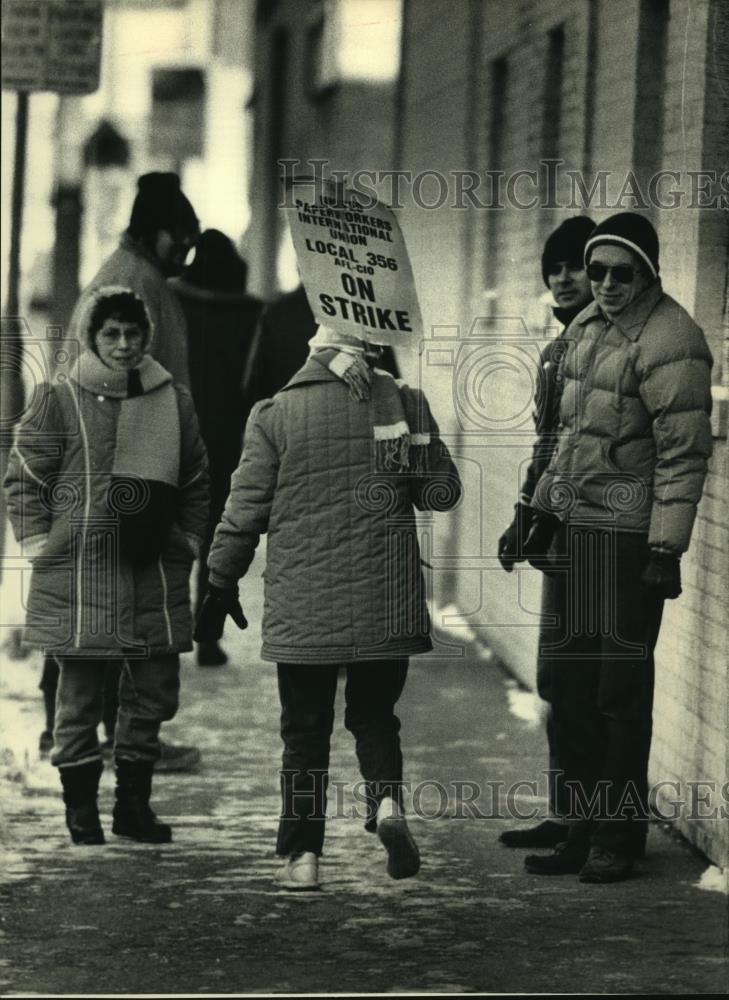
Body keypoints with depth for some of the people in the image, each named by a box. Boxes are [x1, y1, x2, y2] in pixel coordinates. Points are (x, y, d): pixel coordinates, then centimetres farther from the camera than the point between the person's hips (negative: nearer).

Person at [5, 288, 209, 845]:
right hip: (78, 577, -4)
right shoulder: (60, 402, -2)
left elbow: (197, 484, 18)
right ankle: (81, 810, 12)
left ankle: (134, 805, 20)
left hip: (156, 577, 4)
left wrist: (187, 543, 10)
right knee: (80, 697, 1)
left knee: (155, 694, 7)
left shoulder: (174, 402, 9)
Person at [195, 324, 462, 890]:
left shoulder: (277, 414, -3)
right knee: (374, 714, 16)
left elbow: (245, 509, 0)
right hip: (385, 603, 1)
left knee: (305, 730, 9)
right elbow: (444, 493, 3)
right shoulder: (403, 403, -1)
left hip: (302, 605, -1)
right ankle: (386, 800, -11)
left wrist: (222, 584, 11)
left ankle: (303, 855, 7)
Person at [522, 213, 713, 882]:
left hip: (629, 533, -9)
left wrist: (666, 548, -20)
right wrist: (545, 512, 22)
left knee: (621, 690, -4)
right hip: (577, 527, 9)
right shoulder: (587, 326, 13)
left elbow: (684, 451, -18)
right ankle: (585, 828, 20)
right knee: (571, 688, 11)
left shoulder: (668, 341, -15)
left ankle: (615, 841, 3)